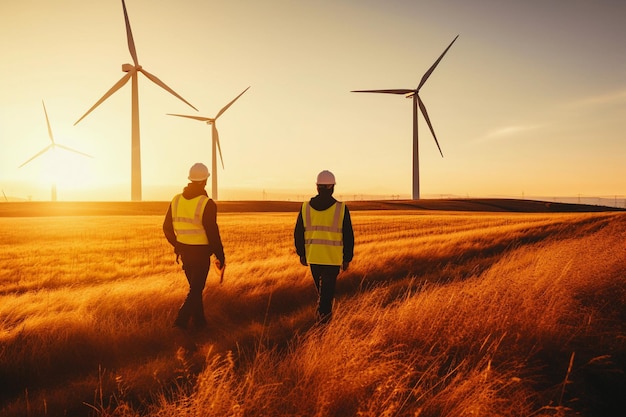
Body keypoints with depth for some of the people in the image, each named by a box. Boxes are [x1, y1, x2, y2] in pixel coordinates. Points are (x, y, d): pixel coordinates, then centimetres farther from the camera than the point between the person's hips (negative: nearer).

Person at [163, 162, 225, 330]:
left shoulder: (176, 200, 1)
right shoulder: (206, 204, -17)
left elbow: (167, 227, 9)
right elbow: (212, 233, -17)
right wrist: (220, 257, -7)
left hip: (184, 251, 6)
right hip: (201, 252, -6)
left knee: (195, 287, 20)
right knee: (196, 289, 5)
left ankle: (199, 321, 29)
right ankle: (181, 321, -2)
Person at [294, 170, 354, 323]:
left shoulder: (306, 207, -3)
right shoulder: (341, 208, -9)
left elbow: (298, 233, 4)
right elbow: (348, 236, -6)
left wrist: (301, 253, 15)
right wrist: (347, 258, 4)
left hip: (313, 256, 3)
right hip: (333, 258, -3)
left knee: (323, 289, 23)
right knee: (327, 291, 5)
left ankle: (326, 312, 38)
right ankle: (323, 320, 3)